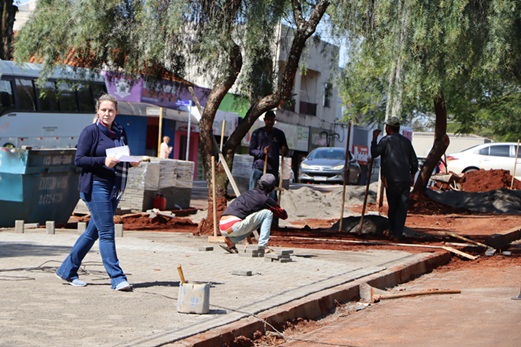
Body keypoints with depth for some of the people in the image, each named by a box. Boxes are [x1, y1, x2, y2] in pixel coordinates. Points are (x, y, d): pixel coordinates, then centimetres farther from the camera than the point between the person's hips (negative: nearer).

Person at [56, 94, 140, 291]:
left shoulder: (121, 132, 13)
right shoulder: (91, 131, -6)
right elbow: (78, 159, -9)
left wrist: (132, 162, -2)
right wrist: (103, 161, -21)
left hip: (114, 188, 7)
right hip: (96, 186, -7)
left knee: (93, 231, 11)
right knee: (106, 232, -9)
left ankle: (67, 270, 22)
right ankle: (117, 278, -7)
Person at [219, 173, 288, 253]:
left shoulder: (246, 194, 27)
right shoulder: (265, 199, 4)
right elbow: (284, 215, 17)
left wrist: (248, 240, 48)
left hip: (222, 229, 7)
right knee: (268, 213, 5)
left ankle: (231, 241, 14)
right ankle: (262, 246, 0)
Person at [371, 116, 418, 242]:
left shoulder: (386, 140, -1)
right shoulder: (406, 141, 14)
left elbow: (374, 153, -2)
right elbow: (414, 161, 15)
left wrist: (374, 138, 7)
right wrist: (412, 175, 27)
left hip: (392, 179, -3)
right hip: (406, 179, 3)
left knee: (393, 207, 8)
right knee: (402, 207, 1)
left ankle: (392, 232, 14)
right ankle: (397, 235, -5)